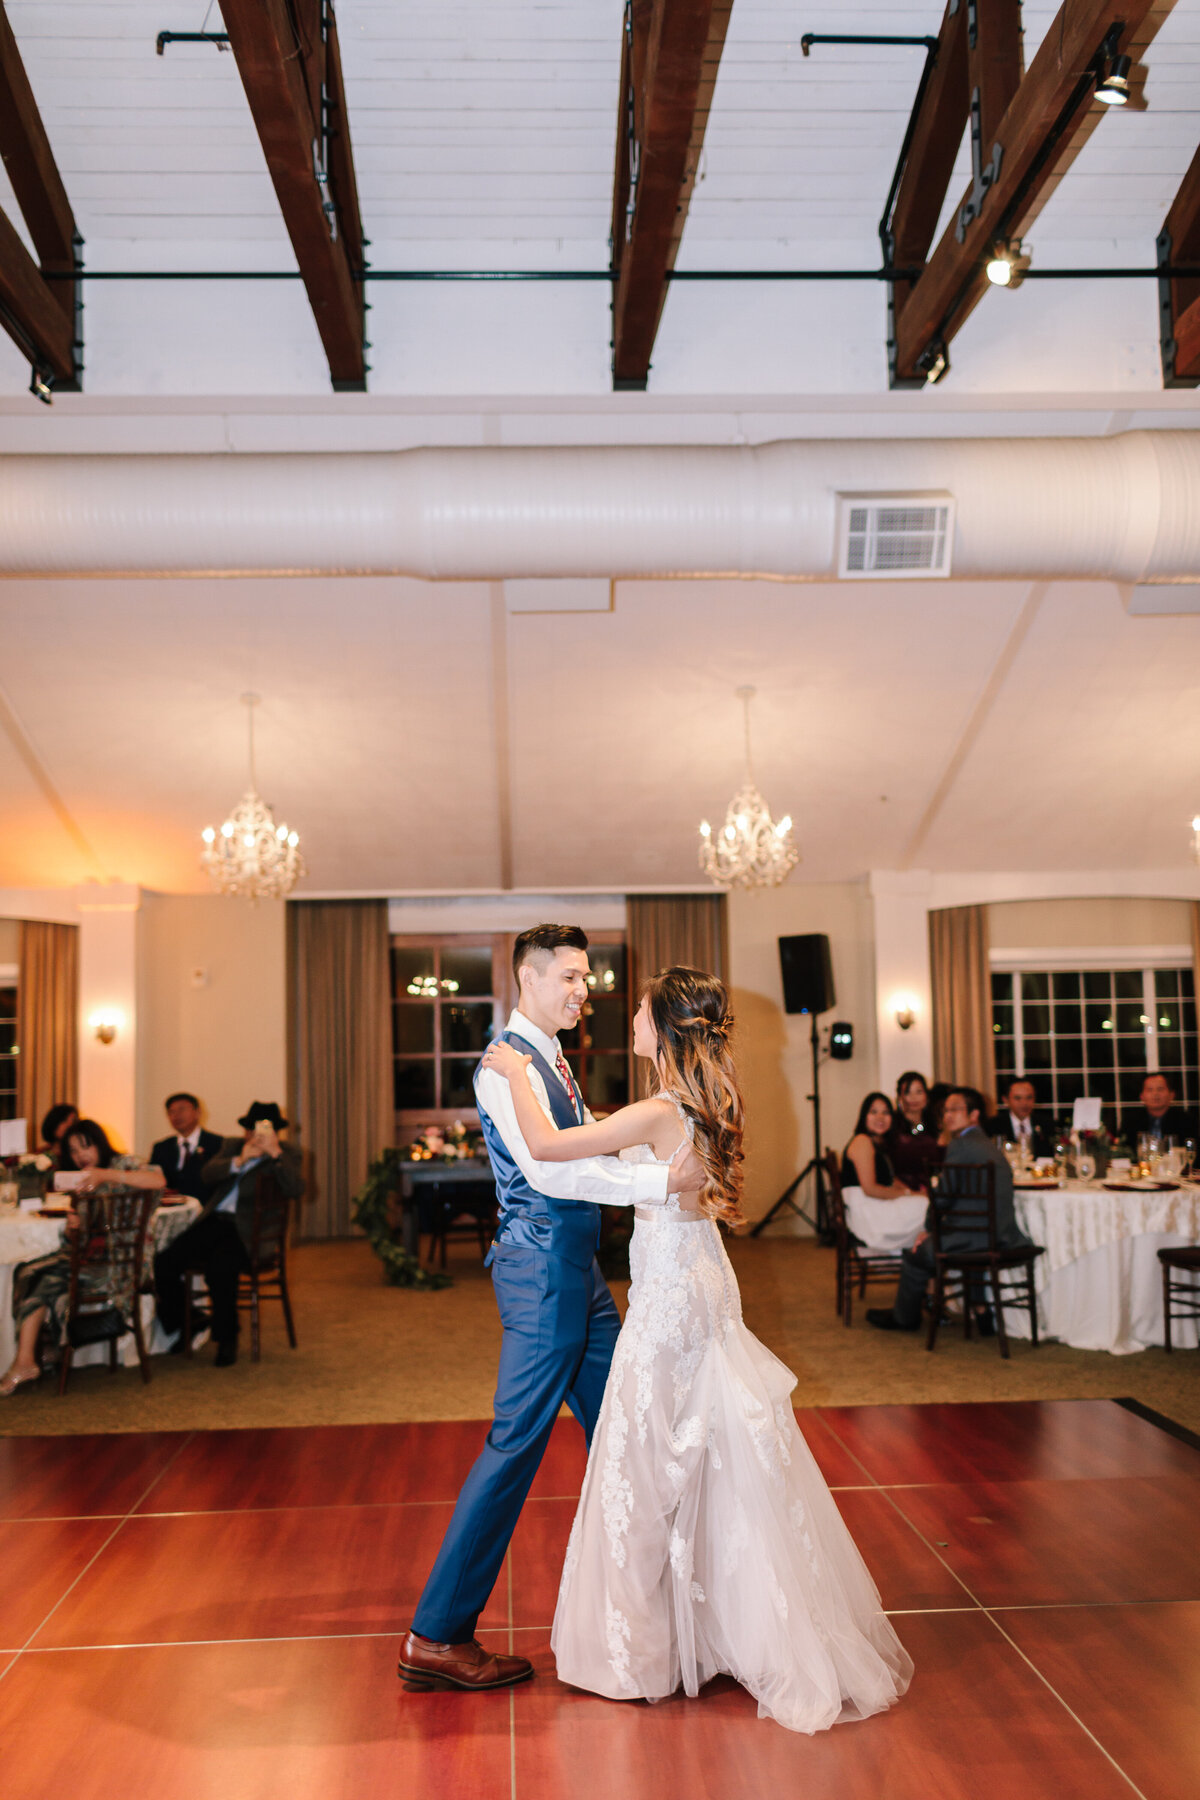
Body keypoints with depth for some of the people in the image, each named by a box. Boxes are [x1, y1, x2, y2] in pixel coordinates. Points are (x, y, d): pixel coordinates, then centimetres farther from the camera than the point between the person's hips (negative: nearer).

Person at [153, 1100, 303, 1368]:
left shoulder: (285, 1154, 5)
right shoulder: (232, 1145, 18)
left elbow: (295, 1190, -13)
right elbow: (209, 1174, 1)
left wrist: (275, 1153, -20)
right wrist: (239, 1161, -14)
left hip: (248, 1233, -5)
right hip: (214, 1222, 5)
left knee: (220, 1266, -33)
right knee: (165, 1261, -14)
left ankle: (226, 1340, -11)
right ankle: (177, 1329, 10)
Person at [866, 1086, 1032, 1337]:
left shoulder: (960, 1145, -11)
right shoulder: (989, 1145, 16)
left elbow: (943, 1196, -11)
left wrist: (929, 1228, 5)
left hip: (978, 1241, -8)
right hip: (1003, 1238, 8)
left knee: (915, 1255, 13)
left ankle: (904, 1318, 34)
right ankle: (982, 1312, 30)